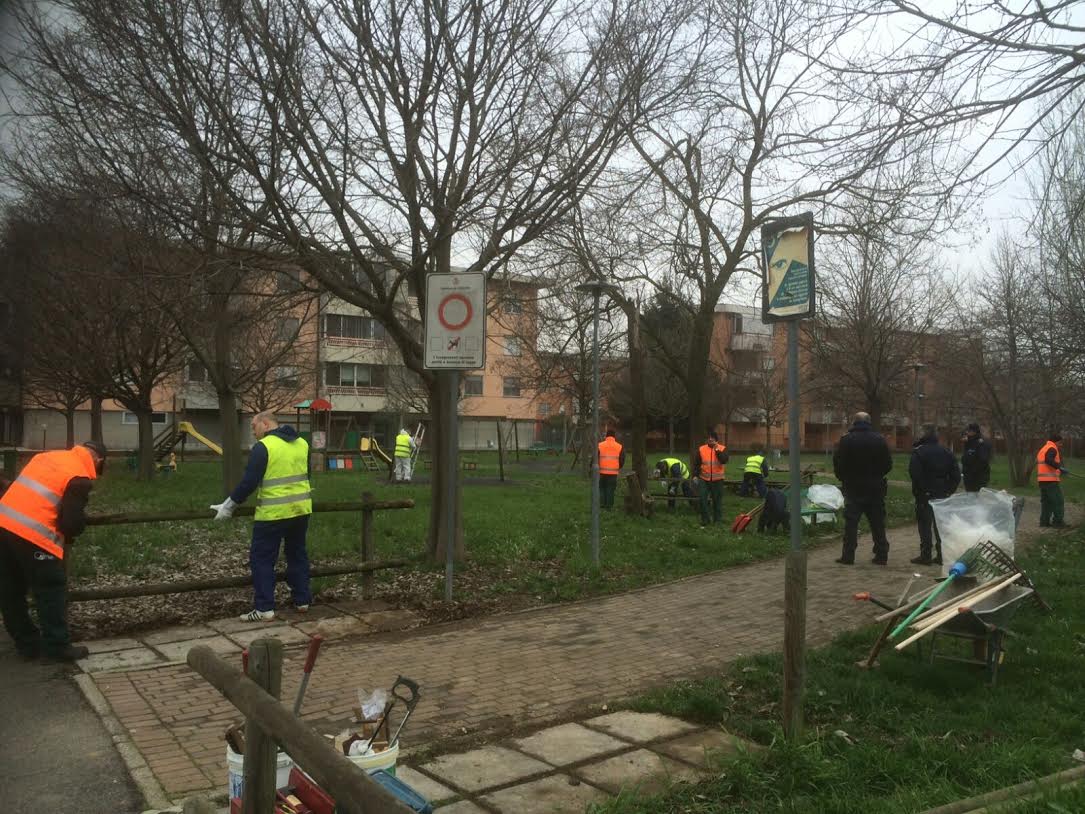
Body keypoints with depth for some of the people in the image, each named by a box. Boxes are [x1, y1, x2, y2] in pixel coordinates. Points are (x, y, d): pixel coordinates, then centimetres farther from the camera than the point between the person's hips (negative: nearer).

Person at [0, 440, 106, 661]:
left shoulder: (49, 455, 18)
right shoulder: (80, 478, -5)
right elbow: (73, 520, -9)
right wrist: (68, 538, 14)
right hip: (32, 535, -8)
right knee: (51, 593, 5)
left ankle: (28, 644, 26)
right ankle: (58, 647, 11)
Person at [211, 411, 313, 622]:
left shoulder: (263, 447, -13)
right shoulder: (302, 443, 9)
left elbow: (249, 482, -16)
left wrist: (229, 505, -6)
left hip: (273, 513, -7)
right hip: (301, 509, 7)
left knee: (262, 559, 3)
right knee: (298, 554, 18)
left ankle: (264, 609, 1)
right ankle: (302, 600, 24)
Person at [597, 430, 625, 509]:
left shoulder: (600, 445, -2)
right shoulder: (619, 447, 1)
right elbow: (622, 460, 5)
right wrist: (618, 468, 22)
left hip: (602, 472, 0)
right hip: (613, 473, 0)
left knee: (601, 488, 15)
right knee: (610, 489, 8)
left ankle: (602, 503, 8)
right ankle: (609, 505, 8)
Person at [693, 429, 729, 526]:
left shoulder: (722, 448, -2)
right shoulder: (701, 449, 2)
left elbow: (724, 460, -19)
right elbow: (696, 463, 7)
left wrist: (717, 449, -21)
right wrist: (695, 475, 0)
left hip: (717, 479, -1)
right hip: (704, 479, 1)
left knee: (717, 500, 6)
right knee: (703, 500, -3)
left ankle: (717, 520, 18)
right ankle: (704, 520, 8)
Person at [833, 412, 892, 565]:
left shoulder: (846, 440, -7)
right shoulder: (879, 440, 1)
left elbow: (838, 463, -6)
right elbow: (888, 464, 4)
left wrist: (843, 478, 10)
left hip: (853, 487, -2)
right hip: (876, 487, 3)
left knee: (851, 522, 1)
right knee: (878, 523, 9)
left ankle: (848, 555, -1)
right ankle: (881, 555, 12)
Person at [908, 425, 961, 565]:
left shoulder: (918, 451, -12)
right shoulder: (947, 452, 7)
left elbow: (914, 473, -21)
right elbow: (956, 475, 7)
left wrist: (917, 491, -9)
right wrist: (949, 490, 9)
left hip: (925, 495, -5)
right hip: (942, 495, 6)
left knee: (924, 525, -1)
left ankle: (925, 555, 0)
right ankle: (941, 555, 15)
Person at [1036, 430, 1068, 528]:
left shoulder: (1043, 449, 19)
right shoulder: (1052, 448, -9)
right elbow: (1049, 460, -26)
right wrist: (1060, 467, -24)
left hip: (1042, 479, 9)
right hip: (1051, 480, -9)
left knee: (1046, 501, 12)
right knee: (1058, 501, -3)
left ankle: (1044, 521, 12)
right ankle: (1058, 522, -3)